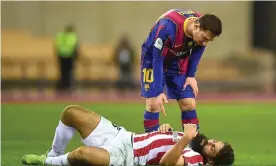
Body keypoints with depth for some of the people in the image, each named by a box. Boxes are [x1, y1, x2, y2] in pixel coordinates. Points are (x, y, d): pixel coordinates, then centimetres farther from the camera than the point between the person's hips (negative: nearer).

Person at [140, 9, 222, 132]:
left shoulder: (203, 30, -21)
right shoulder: (169, 27, -39)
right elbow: (157, 59, -32)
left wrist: (191, 75, -4)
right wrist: (158, 92, -32)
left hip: (179, 62, 5)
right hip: (153, 60, -5)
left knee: (189, 105, -3)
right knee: (153, 105, -16)